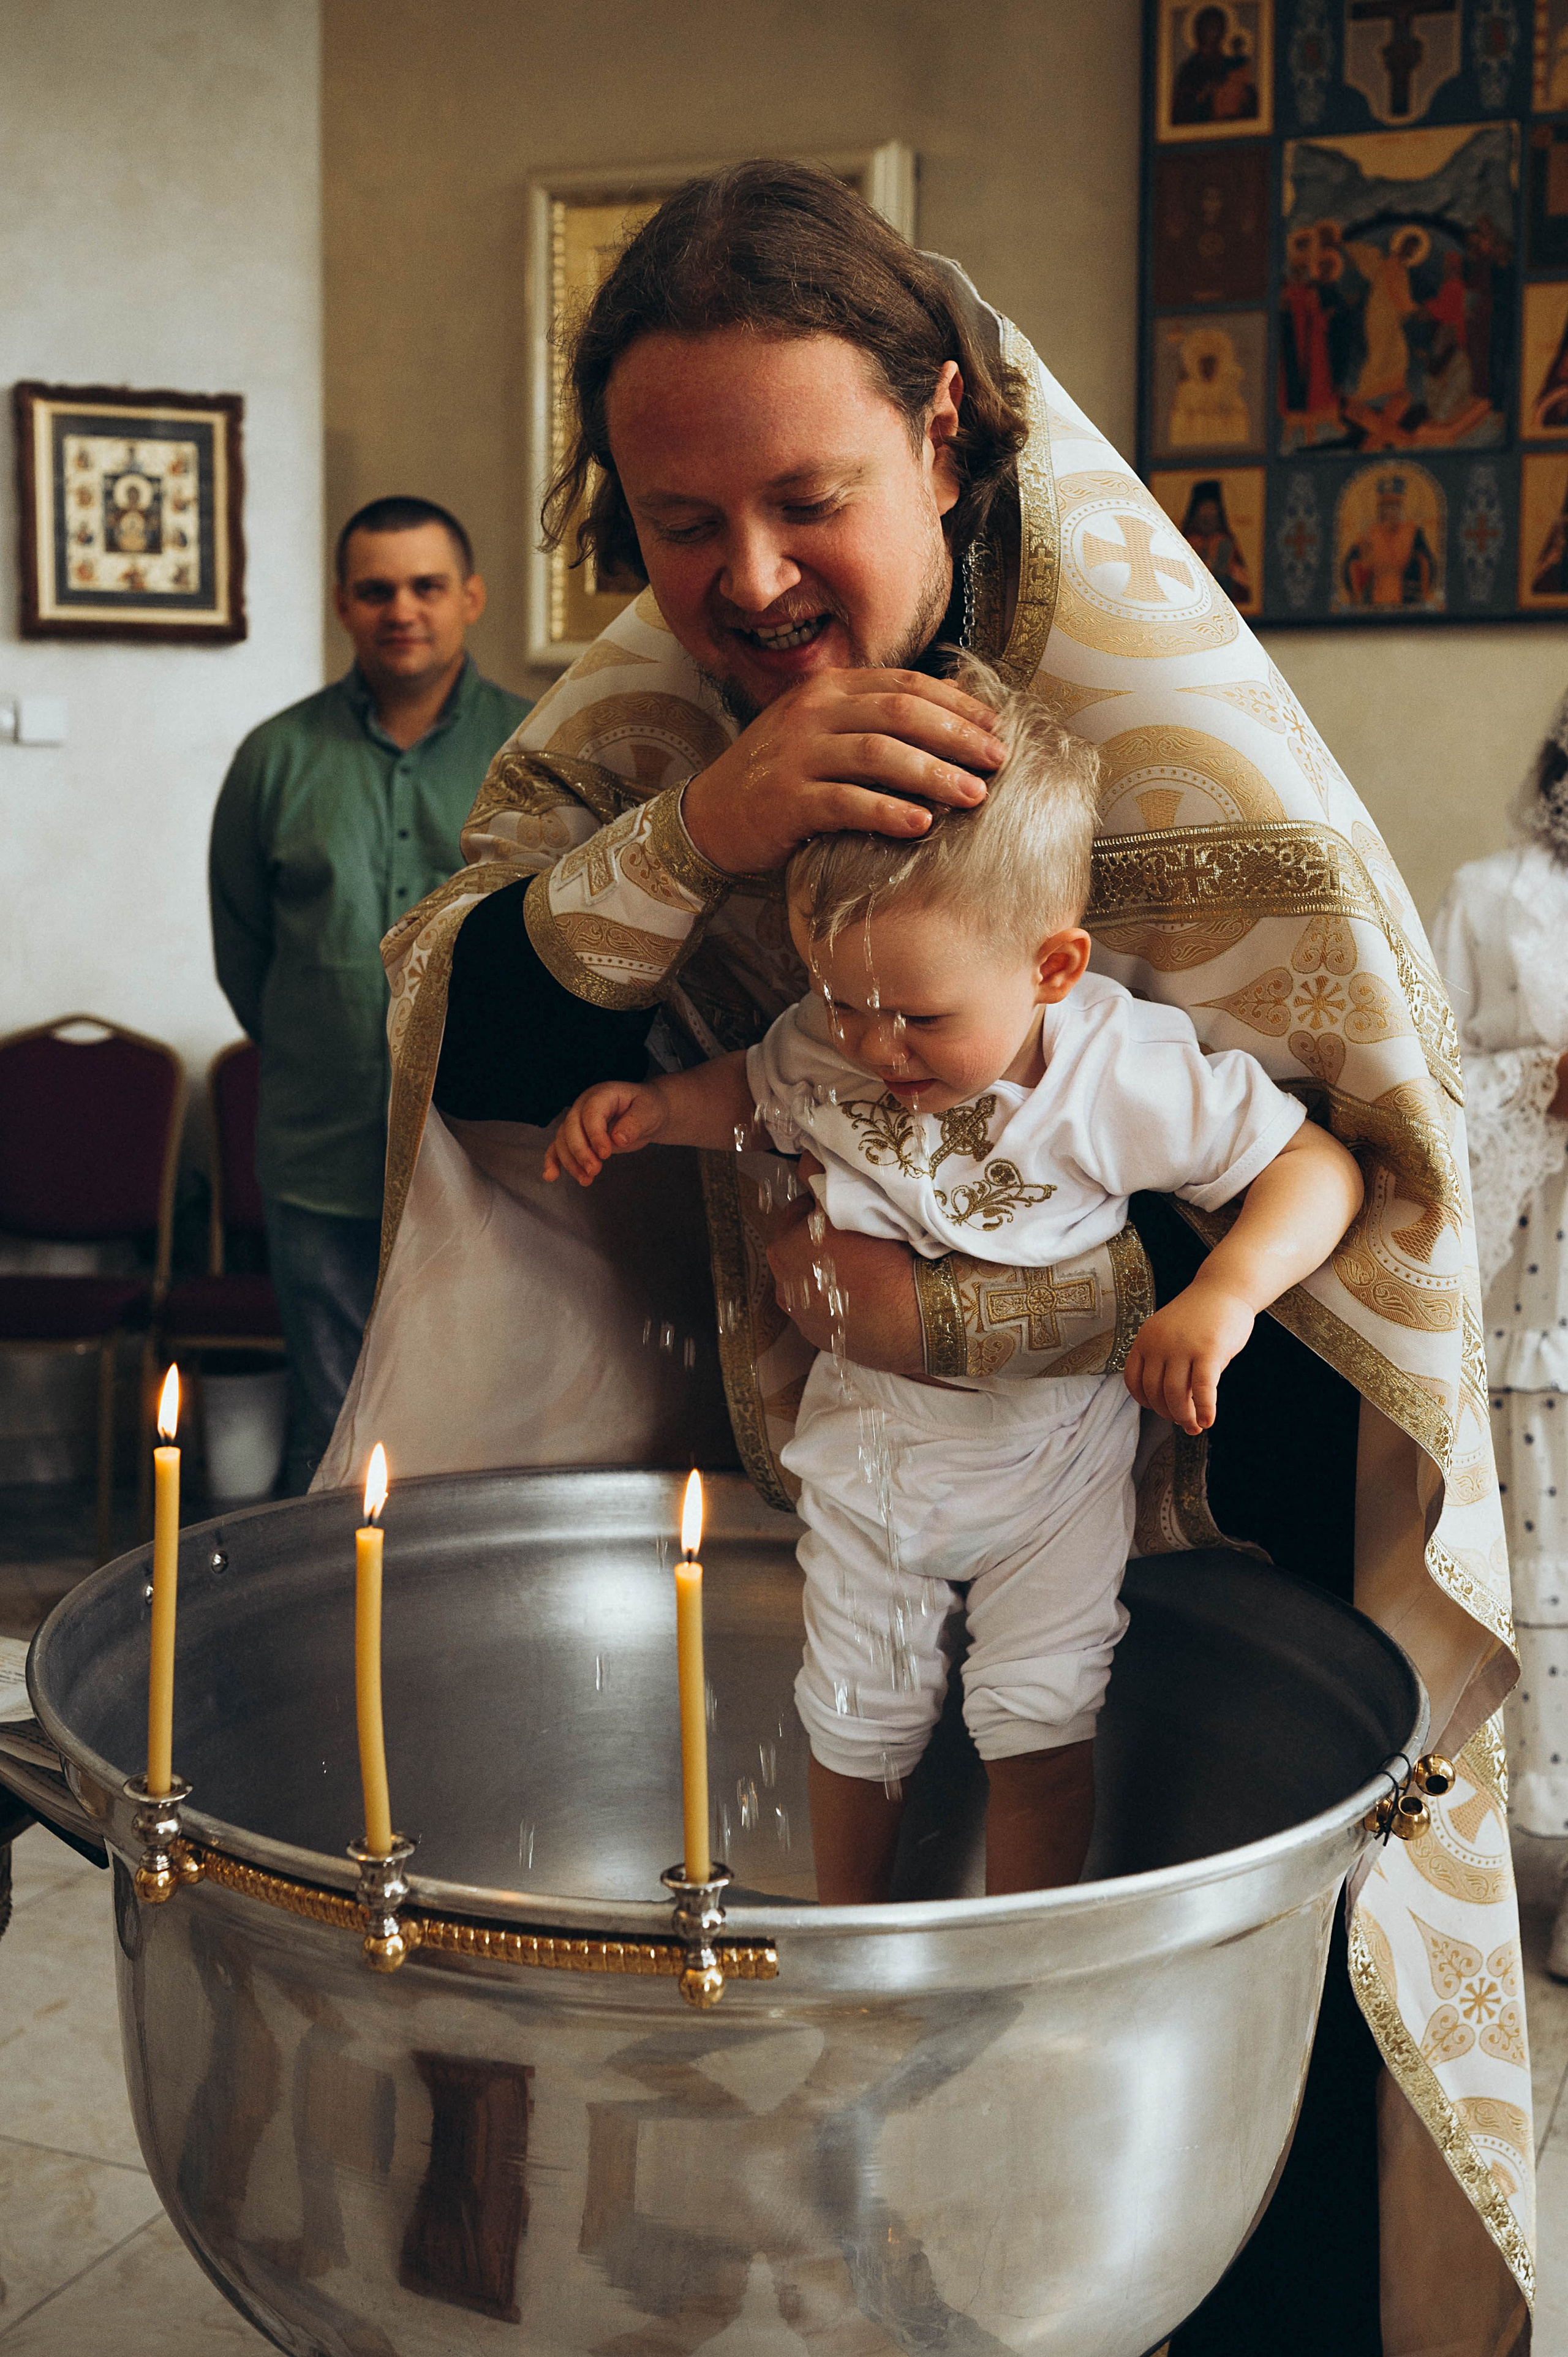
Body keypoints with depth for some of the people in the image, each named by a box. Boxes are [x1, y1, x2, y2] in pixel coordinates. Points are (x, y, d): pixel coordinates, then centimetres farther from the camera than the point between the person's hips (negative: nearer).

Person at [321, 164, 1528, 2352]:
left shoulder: (1166, 727, -17)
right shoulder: (643, 725, -4)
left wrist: (961, 1315, -25)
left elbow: (1364, 1185, -17)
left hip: (1167, 1555, -3)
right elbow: (470, 1054, -14)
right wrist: (693, 836, -31)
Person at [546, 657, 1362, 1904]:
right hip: (868, 1440, 4)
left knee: (1040, 1721, 2)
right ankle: (846, 1936, 41)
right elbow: (753, 1091, 7)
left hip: (1052, 1447, -3)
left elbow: (1319, 1165, -21)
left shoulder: (1127, 1073, -27)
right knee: (855, 1715, 17)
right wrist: (649, 1108, -13)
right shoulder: (825, 1046, -17)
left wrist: (1222, 1297, -37)